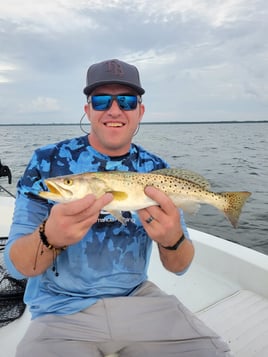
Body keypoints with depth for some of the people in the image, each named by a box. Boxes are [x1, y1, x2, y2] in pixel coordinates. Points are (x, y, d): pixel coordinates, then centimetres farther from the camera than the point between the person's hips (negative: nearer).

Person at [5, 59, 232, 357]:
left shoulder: (157, 170, -4)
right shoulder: (47, 161, -10)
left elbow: (179, 267, -2)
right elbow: (15, 265, -11)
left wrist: (173, 239, -26)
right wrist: (50, 237, -34)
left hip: (137, 298, 3)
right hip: (62, 310, -2)